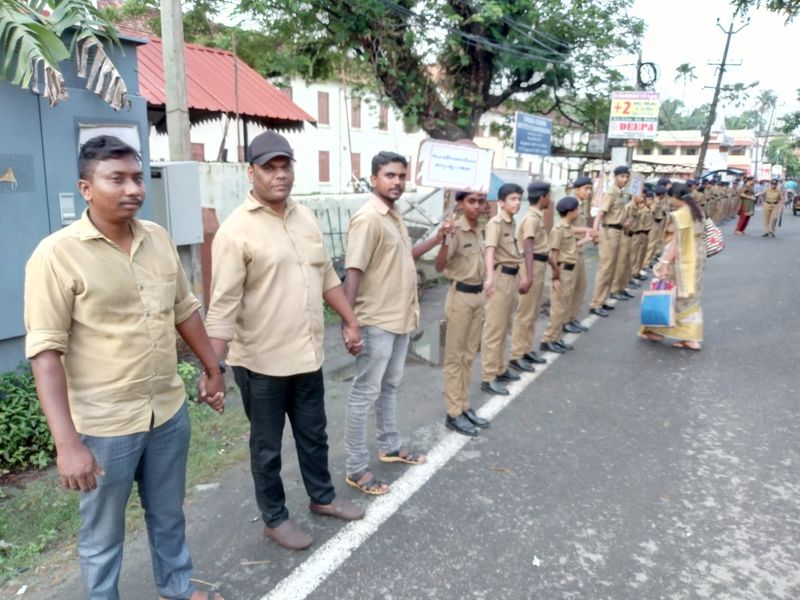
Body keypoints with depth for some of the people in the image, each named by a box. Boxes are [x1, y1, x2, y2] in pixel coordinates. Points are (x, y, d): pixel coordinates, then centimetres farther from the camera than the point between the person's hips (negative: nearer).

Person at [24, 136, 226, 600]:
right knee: (104, 534, 15)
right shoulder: (57, 254, -16)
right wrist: (66, 442, -21)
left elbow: (185, 311, 12)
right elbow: (46, 352, -18)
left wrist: (214, 369, 16)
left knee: (169, 516, 24)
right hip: (104, 424, -5)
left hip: (170, 410, 5)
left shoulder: (159, 239, 1)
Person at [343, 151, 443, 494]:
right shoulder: (368, 218, -18)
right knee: (366, 393, 0)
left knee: (389, 387, 21)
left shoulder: (394, 216, 11)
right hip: (377, 322, -9)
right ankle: (356, 468, 11)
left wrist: (436, 240, 15)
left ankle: (390, 447, 37)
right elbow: (353, 272, -23)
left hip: (400, 318, 9)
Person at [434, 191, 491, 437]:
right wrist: (444, 240, -40)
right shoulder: (455, 231, -16)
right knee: (455, 357, 1)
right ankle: (453, 414, 10)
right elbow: (439, 267, -25)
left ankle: (464, 407, 26)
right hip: (460, 296, -8)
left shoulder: (479, 230, 8)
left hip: (478, 295, 8)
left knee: (469, 355, 14)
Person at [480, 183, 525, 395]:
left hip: (511, 277, 9)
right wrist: (490, 277, -43)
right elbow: (490, 251, -28)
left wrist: (519, 278, 27)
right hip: (500, 277, -9)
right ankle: (488, 377, 0)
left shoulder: (511, 223, 15)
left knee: (504, 327, 17)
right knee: (493, 329, -5)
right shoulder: (495, 223, -13)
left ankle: (500, 369, 29)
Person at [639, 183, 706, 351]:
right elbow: (697, 237, 12)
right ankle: (692, 338, 11)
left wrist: (665, 263, -19)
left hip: (681, 261, -8)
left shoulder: (678, 215, -17)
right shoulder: (698, 212, 8)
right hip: (696, 259, 8)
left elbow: (675, 243, -20)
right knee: (690, 298, 11)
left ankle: (657, 330, 19)